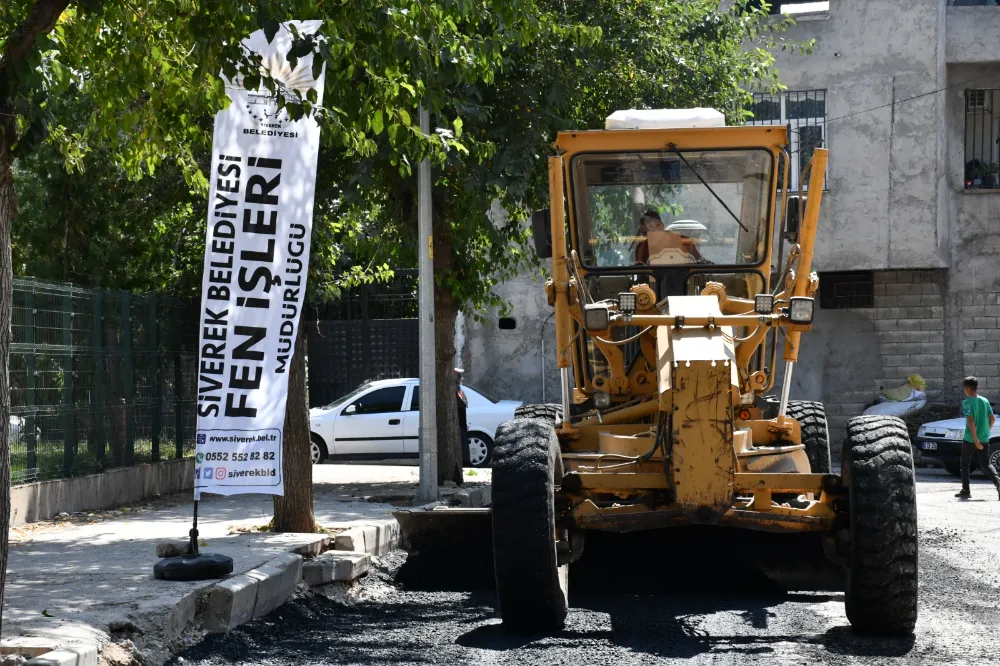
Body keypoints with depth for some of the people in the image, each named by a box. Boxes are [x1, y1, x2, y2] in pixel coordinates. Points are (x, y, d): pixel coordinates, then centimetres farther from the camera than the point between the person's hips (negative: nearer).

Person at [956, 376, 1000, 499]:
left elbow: (971, 422, -21)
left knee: (965, 464, 12)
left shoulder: (967, 403, -12)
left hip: (970, 439, -5)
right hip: (984, 439, 5)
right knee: (985, 465, 8)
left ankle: (965, 491, 13)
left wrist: (975, 440, -21)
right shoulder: (985, 401, 6)